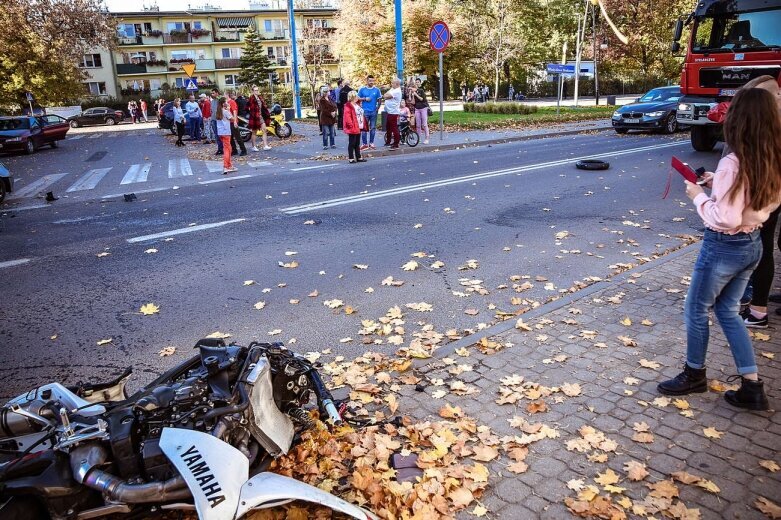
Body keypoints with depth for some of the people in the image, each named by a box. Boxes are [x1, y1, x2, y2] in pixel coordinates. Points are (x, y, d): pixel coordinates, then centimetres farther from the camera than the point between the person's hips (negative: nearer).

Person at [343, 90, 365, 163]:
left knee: (357, 144, 15)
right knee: (352, 143, -4)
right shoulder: (348, 106, -14)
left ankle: (358, 157, 21)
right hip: (352, 128, -9)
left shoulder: (357, 104, 16)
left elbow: (361, 114, 23)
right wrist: (351, 125, -22)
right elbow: (347, 117, -21)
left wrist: (363, 124, 17)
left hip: (358, 128, 9)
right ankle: (351, 158, 1)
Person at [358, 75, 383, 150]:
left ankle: (371, 143, 15)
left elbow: (379, 99, 6)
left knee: (373, 128, 6)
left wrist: (378, 107, -5)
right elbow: (358, 98, 4)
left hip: (373, 112, 1)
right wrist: (365, 99, -10)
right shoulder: (362, 89, 1)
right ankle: (364, 143, 6)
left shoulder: (376, 90, 2)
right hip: (365, 111, -1)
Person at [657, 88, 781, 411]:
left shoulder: (732, 164, -25)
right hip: (753, 245, 8)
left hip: (724, 247, -8)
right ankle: (752, 386, 22)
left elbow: (726, 219, -27)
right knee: (728, 312, 20)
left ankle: (694, 374, 32)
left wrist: (699, 196, -12)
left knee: (696, 310, 13)